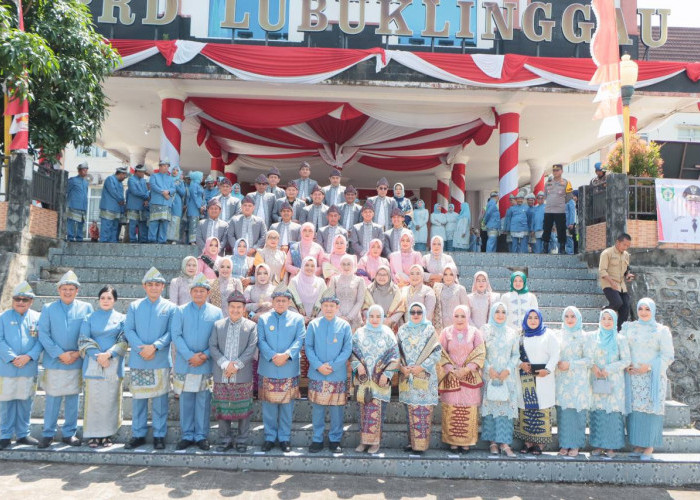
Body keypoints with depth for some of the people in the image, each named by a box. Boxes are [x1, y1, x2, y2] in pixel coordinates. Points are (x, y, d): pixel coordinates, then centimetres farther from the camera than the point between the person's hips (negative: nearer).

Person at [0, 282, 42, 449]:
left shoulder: (37, 318, 5)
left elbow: (40, 341, 0)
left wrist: (29, 356, -14)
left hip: (29, 368, 1)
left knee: (25, 401, 8)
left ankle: (23, 434, 19)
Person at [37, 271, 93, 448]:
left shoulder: (86, 308, 2)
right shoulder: (48, 308, 1)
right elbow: (42, 334, -4)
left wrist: (78, 353, -9)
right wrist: (60, 354, -11)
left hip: (76, 362, 1)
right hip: (54, 362, -1)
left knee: (73, 398, 8)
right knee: (52, 398, 3)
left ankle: (69, 433, 19)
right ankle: (48, 434, 17)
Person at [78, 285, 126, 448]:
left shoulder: (121, 318, 10)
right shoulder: (89, 318, 10)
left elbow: (124, 341, 2)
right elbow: (83, 340, 2)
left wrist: (109, 354, -13)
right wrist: (97, 356, -11)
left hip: (114, 364, 0)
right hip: (93, 364, 0)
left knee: (110, 399, 0)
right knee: (93, 398, -2)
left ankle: (107, 434, 8)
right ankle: (93, 434, 6)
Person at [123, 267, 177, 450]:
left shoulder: (170, 307, 4)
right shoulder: (134, 306, 10)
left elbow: (171, 332, -2)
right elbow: (128, 330, 2)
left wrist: (154, 346, -16)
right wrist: (142, 348, -12)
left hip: (161, 361, -2)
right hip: (138, 360, 2)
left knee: (159, 399, 2)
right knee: (138, 398, 7)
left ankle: (159, 435, 12)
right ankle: (138, 435, 19)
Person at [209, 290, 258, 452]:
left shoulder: (251, 326, 2)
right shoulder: (218, 325, 7)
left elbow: (251, 349, -6)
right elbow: (213, 347, -1)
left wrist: (237, 365, -16)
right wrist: (225, 364, -14)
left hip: (243, 377, -2)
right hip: (221, 376, 2)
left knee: (243, 409, 5)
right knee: (222, 408, 9)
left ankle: (242, 441, 18)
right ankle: (225, 440, 22)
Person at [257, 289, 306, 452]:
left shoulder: (297, 318, 6)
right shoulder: (263, 319, 7)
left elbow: (299, 340, -2)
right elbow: (261, 341, -1)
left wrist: (287, 355, -17)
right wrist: (273, 356, -16)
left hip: (289, 369, 0)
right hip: (268, 369, 0)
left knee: (287, 405, 6)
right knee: (269, 405, 5)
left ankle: (284, 438, 17)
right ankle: (270, 437, 17)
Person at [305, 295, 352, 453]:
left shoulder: (344, 326, 2)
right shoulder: (313, 324, 3)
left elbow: (347, 349, -1)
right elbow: (308, 346, 2)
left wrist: (333, 366, -11)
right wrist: (318, 365, -11)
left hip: (338, 374, 0)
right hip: (316, 374, 1)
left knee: (337, 409, 5)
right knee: (317, 408, 6)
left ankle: (335, 440, 17)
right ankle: (317, 439, 18)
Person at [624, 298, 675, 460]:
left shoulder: (661, 330, 3)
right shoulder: (629, 328, 10)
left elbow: (668, 355, -1)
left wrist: (649, 367, -11)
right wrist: (626, 365, -6)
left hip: (653, 377, -2)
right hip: (632, 377, 2)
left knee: (651, 408, -4)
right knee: (634, 409, 1)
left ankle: (650, 446, 5)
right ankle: (638, 444, 9)